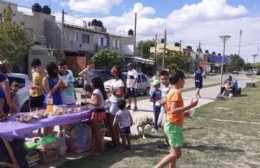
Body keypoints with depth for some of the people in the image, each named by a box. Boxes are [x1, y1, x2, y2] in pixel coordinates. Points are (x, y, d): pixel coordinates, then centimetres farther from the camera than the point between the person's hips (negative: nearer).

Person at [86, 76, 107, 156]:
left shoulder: (96, 91, -18)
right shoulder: (100, 90, 11)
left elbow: (96, 103, -26)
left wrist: (89, 101, -12)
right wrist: (91, 101, 14)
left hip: (97, 113, -10)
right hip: (102, 111, 10)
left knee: (96, 131, 0)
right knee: (98, 130, 20)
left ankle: (97, 150, 8)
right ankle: (99, 148, 29)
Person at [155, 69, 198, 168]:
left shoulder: (171, 92, 13)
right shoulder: (176, 92, -17)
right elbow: (173, 111, -27)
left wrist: (183, 114, 17)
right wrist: (190, 106, -24)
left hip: (171, 125, 10)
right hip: (174, 126, -10)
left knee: (174, 153, 14)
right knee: (176, 154, -7)